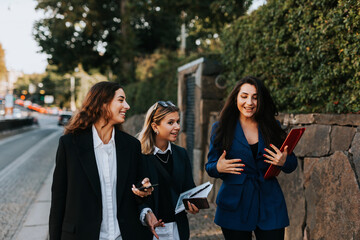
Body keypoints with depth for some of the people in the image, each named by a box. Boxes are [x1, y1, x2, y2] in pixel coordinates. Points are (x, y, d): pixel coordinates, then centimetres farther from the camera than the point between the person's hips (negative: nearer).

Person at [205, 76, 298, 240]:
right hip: (235, 205, -1)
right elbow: (210, 166, 3)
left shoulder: (272, 127, 5)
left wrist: (284, 162, -14)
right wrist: (218, 168, -19)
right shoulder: (221, 128, 2)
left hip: (269, 205, 1)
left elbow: (292, 164, 9)